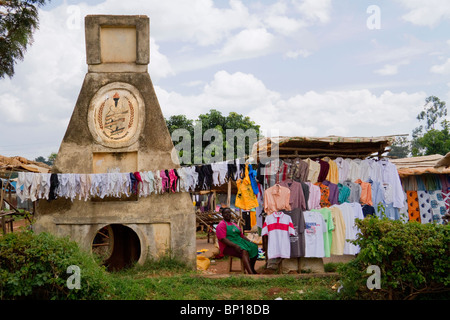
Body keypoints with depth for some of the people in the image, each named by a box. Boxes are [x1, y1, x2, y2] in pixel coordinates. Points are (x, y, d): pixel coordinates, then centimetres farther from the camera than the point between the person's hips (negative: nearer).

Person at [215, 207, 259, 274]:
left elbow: (242, 235, 23)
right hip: (228, 246, -8)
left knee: (254, 247, -13)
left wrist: (250, 242, 6)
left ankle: (252, 269, -2)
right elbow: (222, 239, -16)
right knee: (244, 251, -34)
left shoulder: (234, 224, 24)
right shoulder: (221, 225, -3)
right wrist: (235, 245, -28)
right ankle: (251, 273, -46)